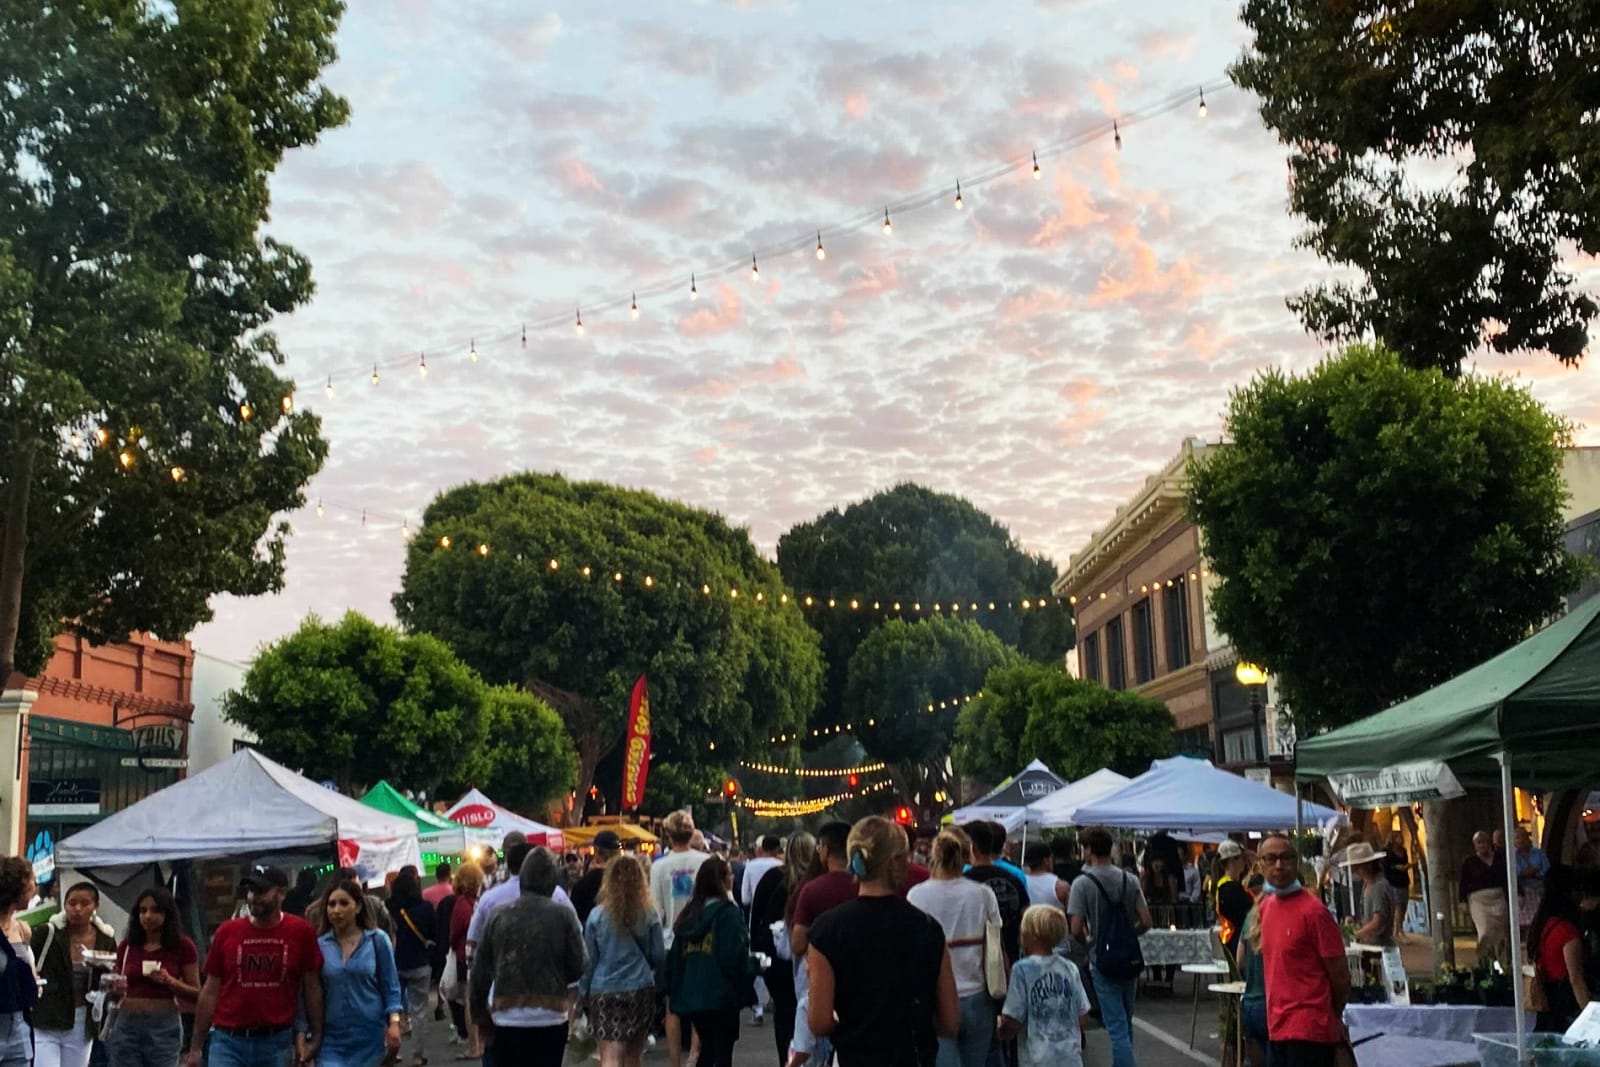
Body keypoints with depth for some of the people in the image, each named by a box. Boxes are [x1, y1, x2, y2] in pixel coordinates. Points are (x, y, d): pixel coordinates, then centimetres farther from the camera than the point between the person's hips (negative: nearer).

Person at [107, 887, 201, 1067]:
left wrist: (170, 981, -17)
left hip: (164, 1026, -3)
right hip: (127, 1025, 3)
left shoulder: (183, 946, -1)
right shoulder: (127, 945, 8)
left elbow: (196, 993, -1)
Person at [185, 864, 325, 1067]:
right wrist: (196, 1046, 6)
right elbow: (210, 991, 6)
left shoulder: (301, 932, -2)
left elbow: (312, 988, 4)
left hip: (277, 1043, 0)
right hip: (228, 1041, 0)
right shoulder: (227, 932, 1)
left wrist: (315, 1036, 1)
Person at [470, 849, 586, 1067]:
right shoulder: (563, 914, -6)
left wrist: (479, 1012, 16)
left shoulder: (499, 915, 1)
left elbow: (479, 971, 4)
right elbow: (577, 967, -6)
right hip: (550, 1017, -2)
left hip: (506, 1017, 2)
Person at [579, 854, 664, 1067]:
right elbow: (659, 956, 3)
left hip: (604, 991, -2)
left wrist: (583, 993, 10)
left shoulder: (597, 915, -5)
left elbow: (588, 960, -1)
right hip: (641, 988, 2)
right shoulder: (649, 915, -2)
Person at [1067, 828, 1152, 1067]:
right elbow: (1146, 922, -2)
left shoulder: (1082, 883, -13)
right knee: (1126, 1023, 19)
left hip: (1102, 960, -5)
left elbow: (1076, 929, -17)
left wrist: (1088, 940, 4)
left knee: (1117, 1027, -3)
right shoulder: (1130, 880, 0)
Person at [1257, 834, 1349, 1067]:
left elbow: (1340, 976, -9)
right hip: (1278, 1027, 7)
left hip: (1309, 1029, -7)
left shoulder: (1313, 910, -14)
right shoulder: (1266, 906, 8)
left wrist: (1331, 1018, 6)